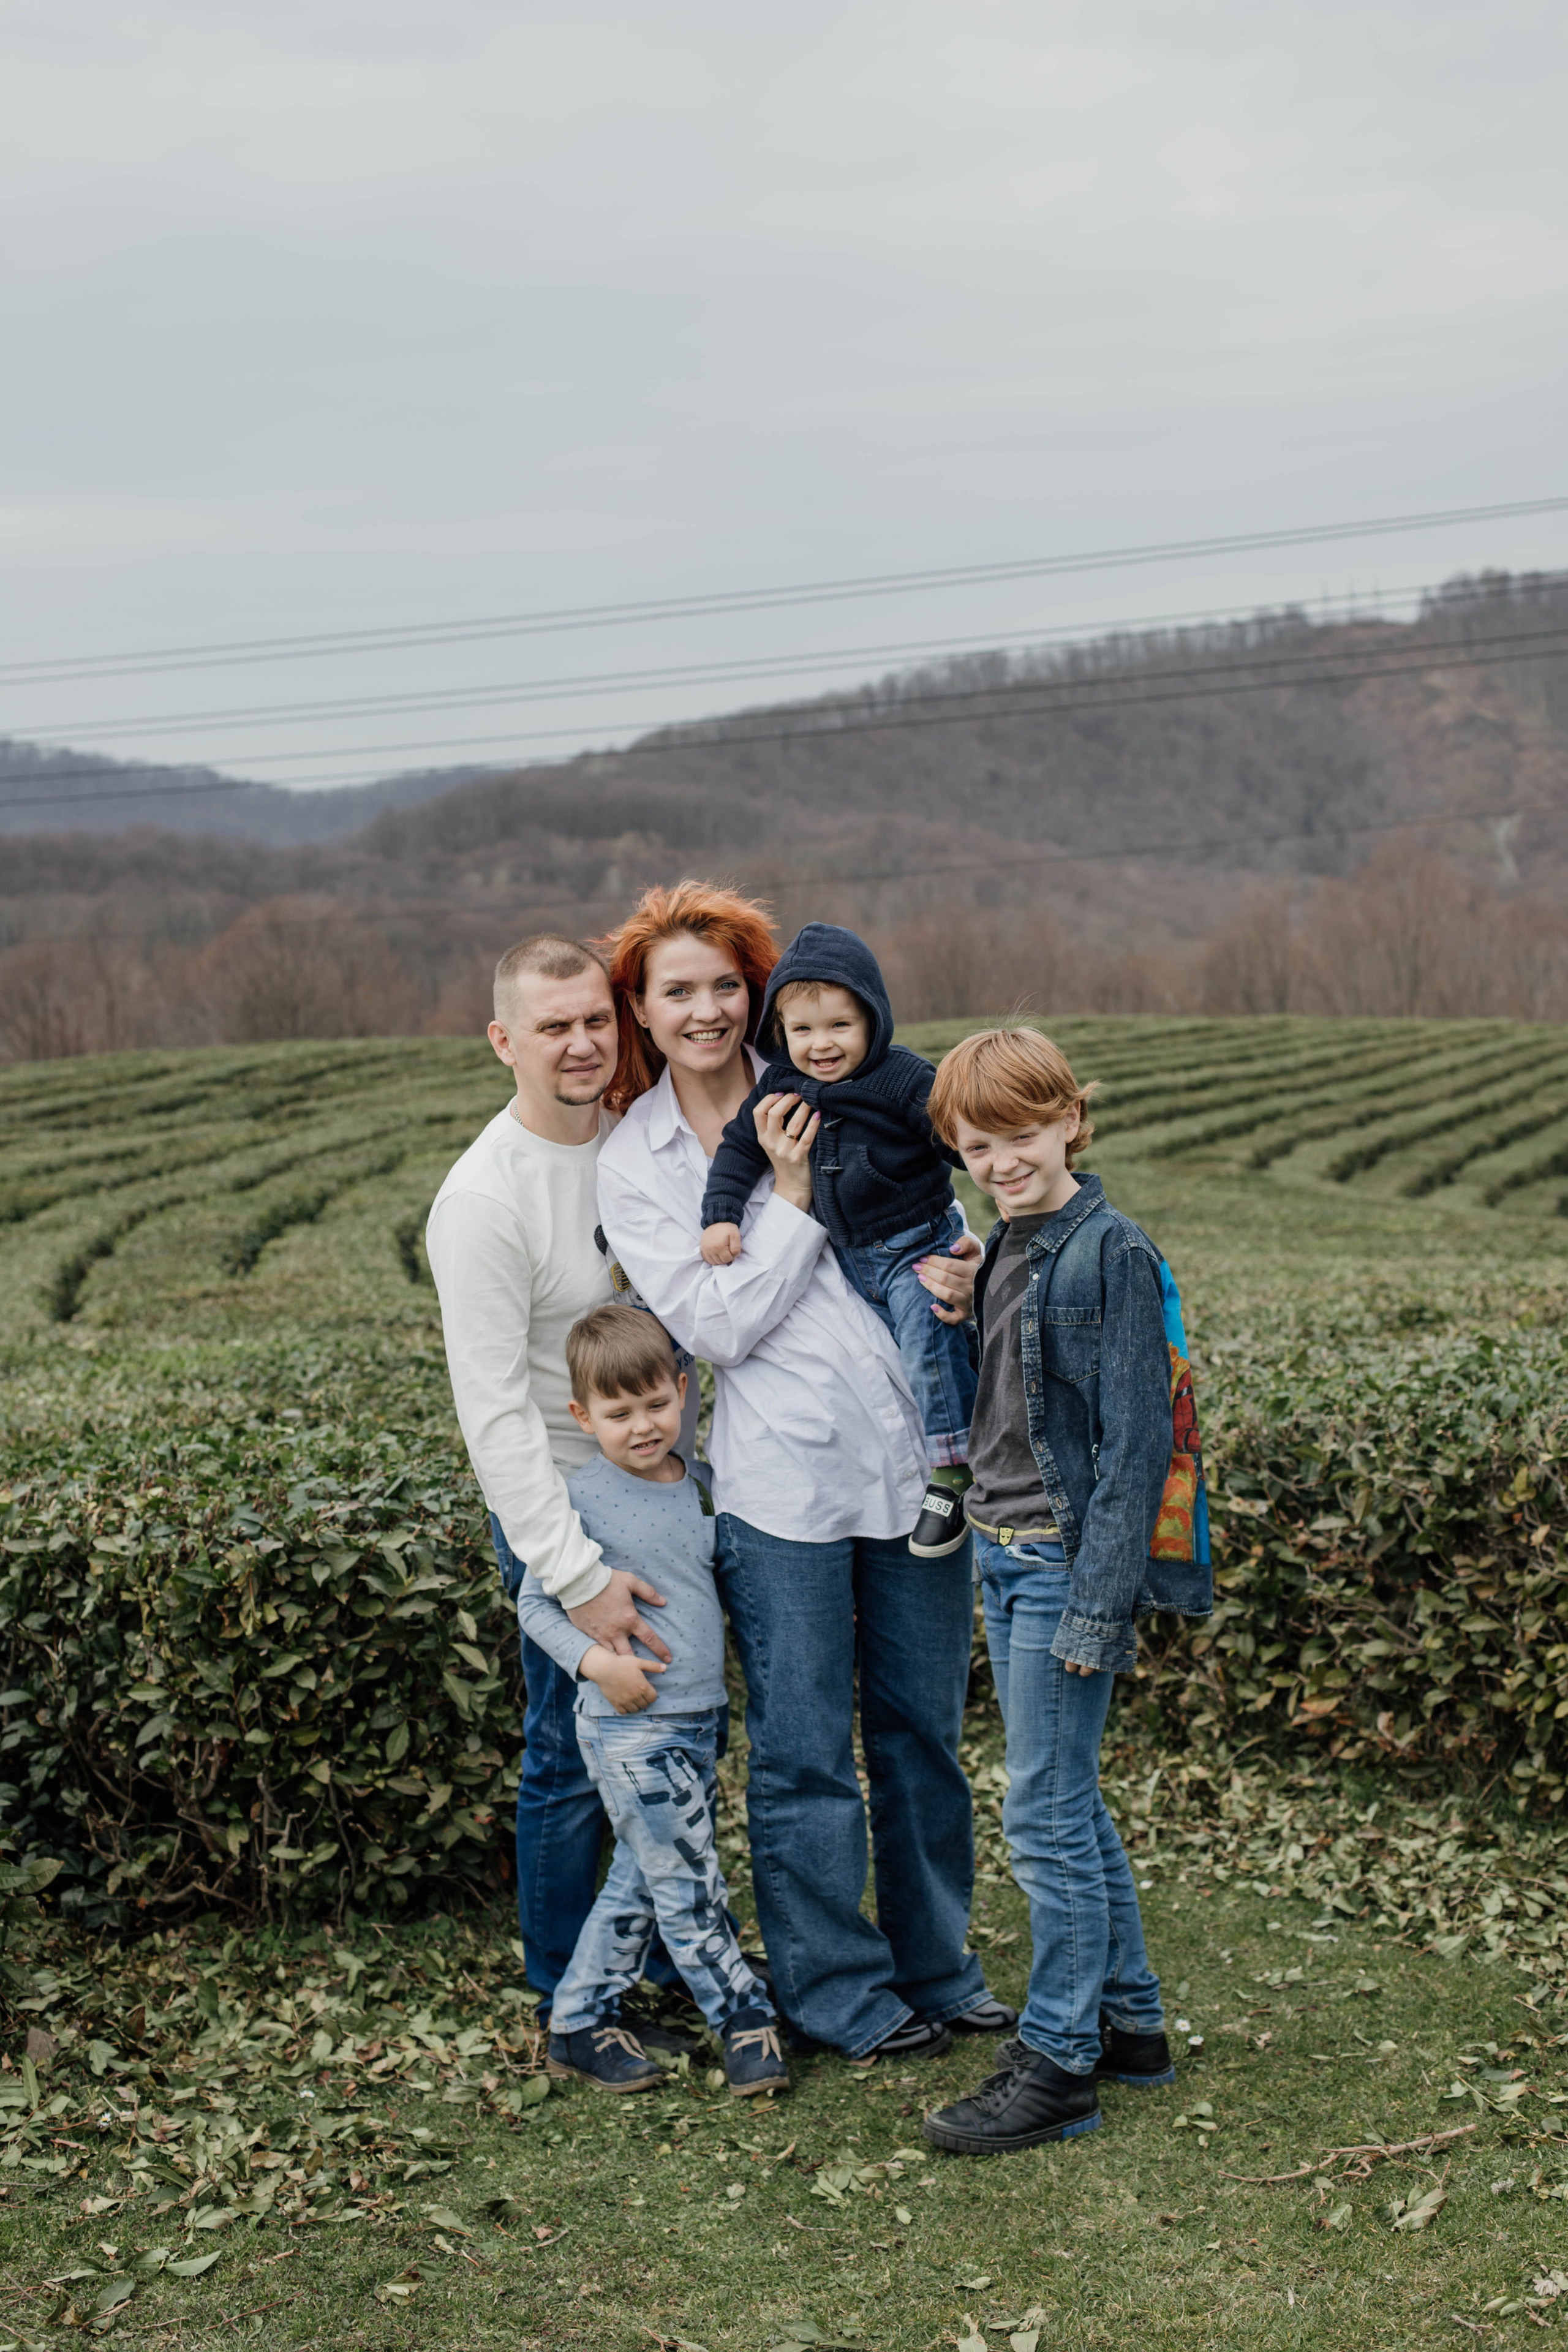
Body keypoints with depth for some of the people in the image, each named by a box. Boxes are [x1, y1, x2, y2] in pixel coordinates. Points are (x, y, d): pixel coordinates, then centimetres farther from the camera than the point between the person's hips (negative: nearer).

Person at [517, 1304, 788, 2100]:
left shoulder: (699, 1486, 7)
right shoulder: (582, 1498, -10)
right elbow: (535, 1602, -6)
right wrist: (596, 1660, -19)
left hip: (699, 1720, 7)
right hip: (628, 1728, -7)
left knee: (640, 1882, 13)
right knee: (691, 1888, -3)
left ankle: (580, 2025, 25)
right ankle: (745, 2021, 11)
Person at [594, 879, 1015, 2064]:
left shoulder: (824, 1098, 7)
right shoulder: (633, 1165, 0)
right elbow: (719, 1325, -8)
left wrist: (960, 1277, -6)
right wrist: (789, 1200, -12)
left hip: (914, 1455, 3)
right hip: (782, 1485, -3)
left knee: (924, 1729, 14)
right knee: (805, 1753, 5)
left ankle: (937, 1966, 30)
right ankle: (839, 1990, 23)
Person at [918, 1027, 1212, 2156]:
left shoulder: (1112, 1254, -15)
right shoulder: (1004, 1249, 10)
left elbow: (1133, 1443, -17)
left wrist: (1100, 1605, -19)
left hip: (1068, 1563, -9)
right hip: (1005, 1557, 9)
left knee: (1048, 1815, -3)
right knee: (1071, 1806, 16)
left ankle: (1059, 2065, 7)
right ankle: (1132, 2021, 29)